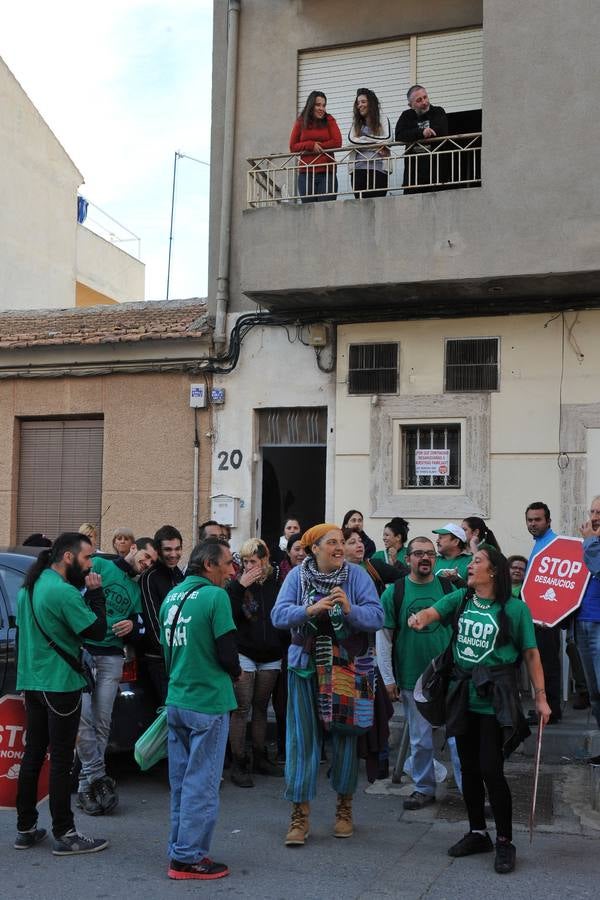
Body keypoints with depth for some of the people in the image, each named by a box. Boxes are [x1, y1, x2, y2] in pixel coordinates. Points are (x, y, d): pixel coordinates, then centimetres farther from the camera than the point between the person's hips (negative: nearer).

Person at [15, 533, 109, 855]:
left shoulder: (29, 586, 10)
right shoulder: (63, 592, -20)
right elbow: (97, 630, -18)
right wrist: (95, 594, -9)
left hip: (32, 682, 9)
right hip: (60, 685, -9)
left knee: (32, 756, 13)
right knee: (60, 760, -2)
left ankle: (25, 828, 20)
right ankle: (64, 835, 4)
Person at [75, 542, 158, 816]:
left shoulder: (137, 590, 22)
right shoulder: (100, 566, 5)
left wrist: (132, 626, 2)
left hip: (111, 657, 5)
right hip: (82, 648, -5)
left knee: (102, 721, 0)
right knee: (83, 716, -14)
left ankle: (88, 782, 7)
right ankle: (97, 776, -6)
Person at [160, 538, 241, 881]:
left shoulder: (172, 596, 8)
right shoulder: (215, 596, -15)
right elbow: (227, 654, -14)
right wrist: (235, 673, 6)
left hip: (176, 700, 8)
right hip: (208, 702, -7)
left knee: (181, 780, 15)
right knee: (202, 783, 1)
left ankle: (180, 849, 24)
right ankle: (189, 858, 6)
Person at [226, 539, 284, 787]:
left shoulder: (277, 582, -1)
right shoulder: (237, 584, -6)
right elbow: (228, 616, -16)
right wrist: (240, 587, -21)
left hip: (270, 656, 3)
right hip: (244, 653, -3)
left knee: (261, 707, 14)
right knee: (242, 708, -6)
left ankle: (259, 758, 25)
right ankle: (238, 764, -1)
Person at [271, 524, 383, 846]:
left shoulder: (357, 575, -5)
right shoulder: (297, 575, -3)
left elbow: (377, 616, -14)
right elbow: (279, 615, -14)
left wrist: (350, 609, -31)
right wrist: (310, 610, -30)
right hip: (305, 665, 0)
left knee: (345, 733, 8)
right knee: (303, 736, 1)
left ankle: (344, 806, 27)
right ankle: (300, 813, 11)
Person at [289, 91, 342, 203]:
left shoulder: (329, 120, 7)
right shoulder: (300, 122, 9)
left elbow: (337, 142, -2)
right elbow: (292, 147, 6)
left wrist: (319, 146, -7)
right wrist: (311, 145, -8)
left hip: (326, 173, -1)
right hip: (306, 173, 1)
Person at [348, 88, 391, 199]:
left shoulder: (383, 120, 11)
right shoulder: (356, 123, 19)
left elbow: (387, 139, -5)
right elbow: (352, 139, 0)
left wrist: (363, 139, -4)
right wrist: (376, 145, -6)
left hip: (378, 168, -3)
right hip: (358, 169, 3)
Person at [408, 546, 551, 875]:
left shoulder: (514, 608, -7)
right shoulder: (459, 599, 5)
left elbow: (530, 654, -5)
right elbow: (432, 612, -11)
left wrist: (540, 697, -8)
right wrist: (419, 617, -36)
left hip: (495, 699, -5)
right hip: (464, 697, 5)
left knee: (491, 770, -6)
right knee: (469, 768, 13)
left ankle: (505, 842, 10)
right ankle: (477, 833, 30)